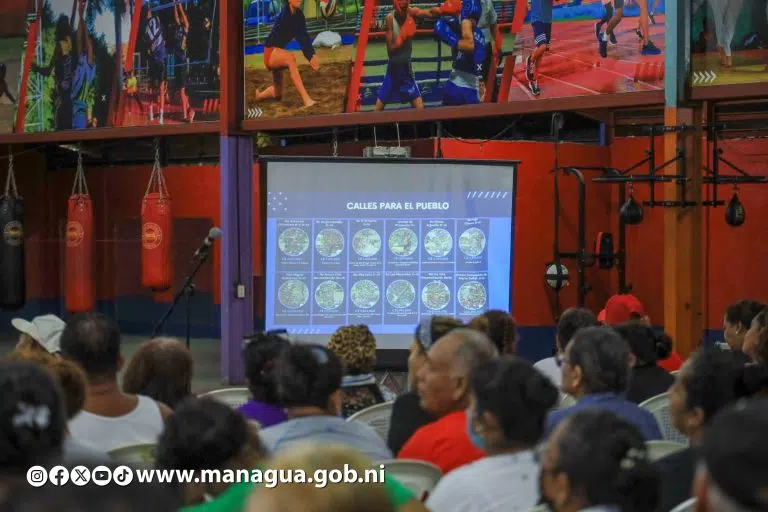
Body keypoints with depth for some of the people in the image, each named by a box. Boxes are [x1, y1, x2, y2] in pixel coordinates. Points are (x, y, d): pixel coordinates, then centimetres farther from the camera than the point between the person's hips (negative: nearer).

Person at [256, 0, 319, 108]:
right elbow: (300, 38, -28)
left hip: (277, 54, 9)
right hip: (270, 52, -9)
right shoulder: (285, 15, -22)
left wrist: (313, 55, -24)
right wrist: (310, 57, -33)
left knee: (277, 95, 18)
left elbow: (304, 36, -10)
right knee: (290, 58, -41)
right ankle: (306, 99, -50)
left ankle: (259, 95, 53)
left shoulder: (299, 15, 0)